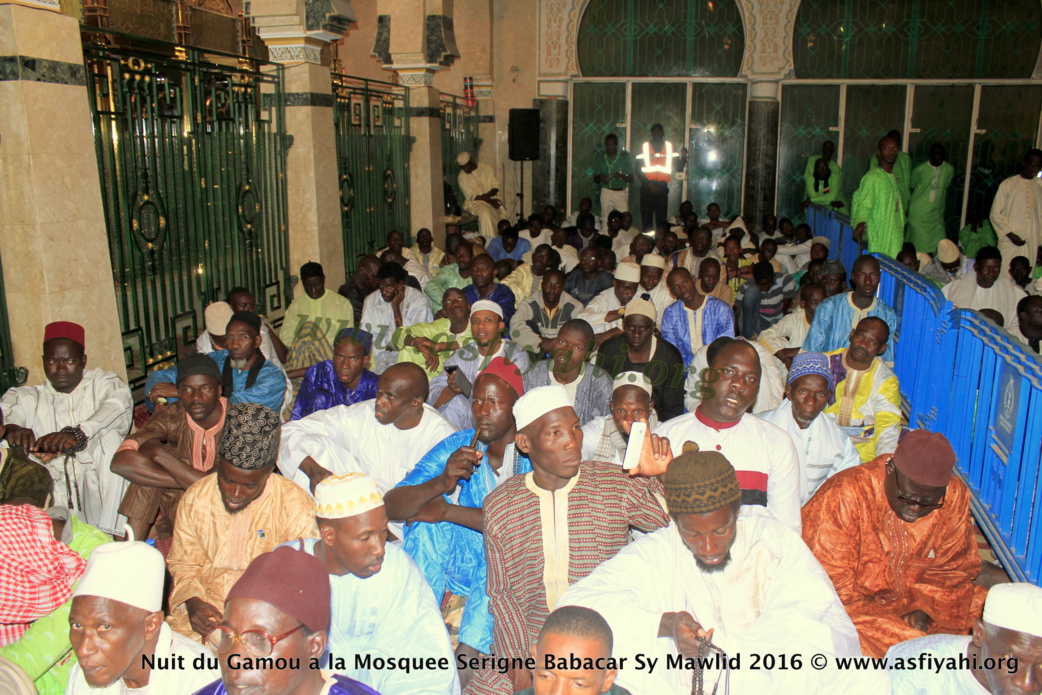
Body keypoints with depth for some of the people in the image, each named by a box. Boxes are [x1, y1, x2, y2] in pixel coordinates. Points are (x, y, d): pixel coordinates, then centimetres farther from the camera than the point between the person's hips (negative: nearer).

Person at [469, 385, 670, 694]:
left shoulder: (619, 484, -2)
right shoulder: (499, 505, 2)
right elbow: (501, 592, 5)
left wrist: (664, 476, -25)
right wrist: (518, 659, -7)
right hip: (527, 644, 2)